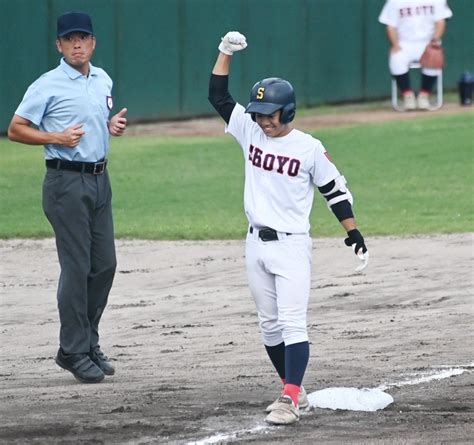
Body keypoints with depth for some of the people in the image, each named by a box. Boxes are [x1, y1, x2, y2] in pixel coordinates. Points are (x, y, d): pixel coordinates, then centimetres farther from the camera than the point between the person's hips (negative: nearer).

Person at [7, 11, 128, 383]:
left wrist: (113, 126, 5)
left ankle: (89, 344, 20)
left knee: (105, 265, 8)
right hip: (66, 181, -7)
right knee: (77, 268, -7)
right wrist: (57, 137, -18)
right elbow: (16, 129, -6)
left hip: (99, 179, 7)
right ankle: (75, 353, -1)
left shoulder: (103, 80, 12)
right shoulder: (48, 86, -8)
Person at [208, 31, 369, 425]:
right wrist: (226, 52, -5)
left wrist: (353, 232, -2)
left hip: (291, 245, -5)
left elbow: (334, 189, 1)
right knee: (270, 325, 10)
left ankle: (289, 399, -16)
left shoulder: (309, 148, -7)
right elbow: (218, 96, 3)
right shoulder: (250, 133, 4)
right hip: (257, 244, 5)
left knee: (293, 323, -12)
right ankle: (295, 392, 20)